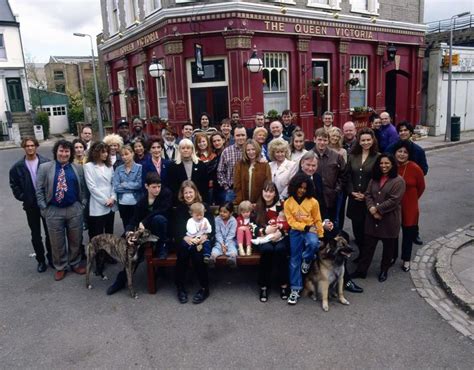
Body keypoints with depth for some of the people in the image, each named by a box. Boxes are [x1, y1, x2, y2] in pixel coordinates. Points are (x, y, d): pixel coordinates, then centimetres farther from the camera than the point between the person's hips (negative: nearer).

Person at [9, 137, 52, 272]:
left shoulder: (46, 163, -7)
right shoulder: (18, 167, -1)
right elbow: (14, 185, 7)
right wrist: (22, 197, -2)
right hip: (31, 205, 2)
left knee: (49, 232, 10)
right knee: (35, 235, 11)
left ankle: (51, 257, 27)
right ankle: (41, 260, 24)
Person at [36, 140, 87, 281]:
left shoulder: (78, 168, 5)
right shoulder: (45, 167, -1)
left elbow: (83, 188, 9)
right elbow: (39, 189, 0)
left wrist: (83, 204, 2)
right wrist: (44, 207, -4)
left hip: (74, 209, 2)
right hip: (53, 211, -1)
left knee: (76, 240, 12)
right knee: (57, 242, 9)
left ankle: (75, 264, 30)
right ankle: (60, 267, 27)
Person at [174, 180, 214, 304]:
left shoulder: (204, 206, 10)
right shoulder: (179, 208, 12)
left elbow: (211, 225, 0)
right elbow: (176, 228, 1)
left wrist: (206, 236, -21)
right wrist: (184, 237, -20)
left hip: (200, 240, -1)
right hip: (184, 239, 1)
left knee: (196, 250, -31)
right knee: (183, 249, -30)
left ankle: (204, 288, -20)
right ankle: (181, 288, -18)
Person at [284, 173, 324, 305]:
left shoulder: (313, 201, -4)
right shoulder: (288, 203, -3)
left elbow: (317, 220, 3)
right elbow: (291, 222, -5)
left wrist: (321, 236, 3)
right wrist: (305, 227, -16)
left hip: (310, 230, -1)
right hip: (296, 231, 1)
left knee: (313, 244, -36)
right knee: (294, 260, -2)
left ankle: (307, 260, 0)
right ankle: (295, 289, 10)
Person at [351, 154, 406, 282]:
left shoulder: (398, 181, -10)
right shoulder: (374, 179, 10)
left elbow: (394, 200, -17)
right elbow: (368, 195, 4)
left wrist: (377, 209, -16)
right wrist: (372, 208, -13)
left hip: (389, 219, -4)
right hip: (372, 218, 5)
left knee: (388, 247, 11)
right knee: (368, 245, 9)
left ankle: (384, 271, 28)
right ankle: (361, 270, 17)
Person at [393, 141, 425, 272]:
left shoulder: (415, 169, -14)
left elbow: (421, 187, 0)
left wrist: (412, 199, 8)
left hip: (409, 207, -1)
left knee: (408, 233, 12)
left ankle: (406, 260, 29)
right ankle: (393, 256, 35)